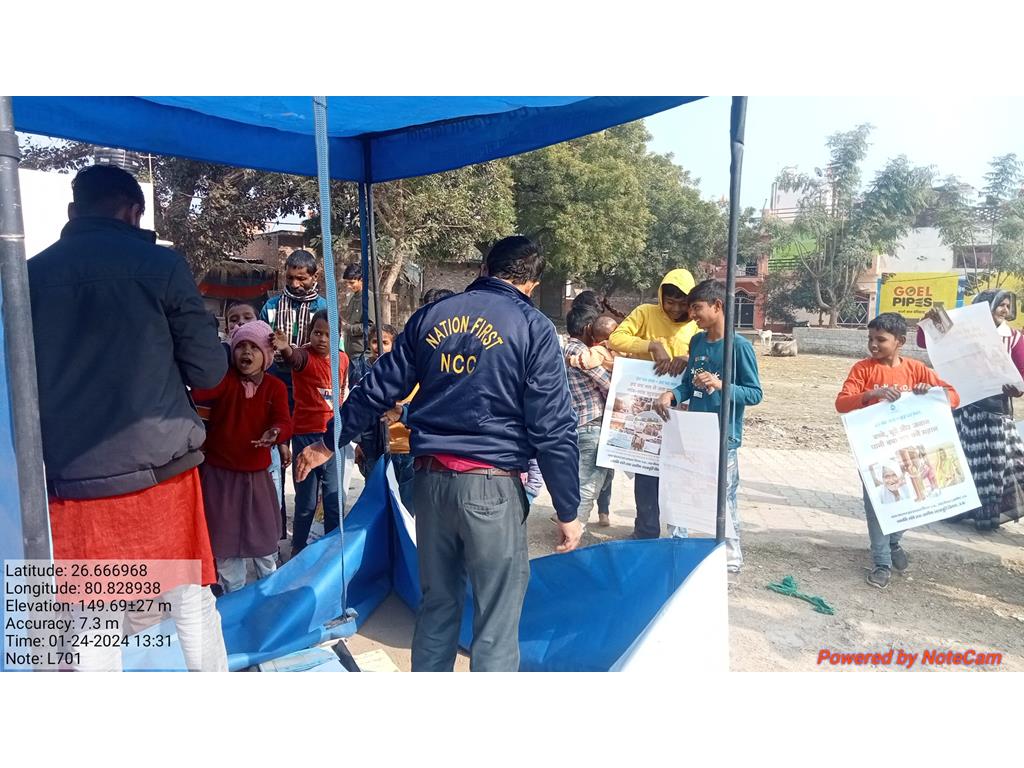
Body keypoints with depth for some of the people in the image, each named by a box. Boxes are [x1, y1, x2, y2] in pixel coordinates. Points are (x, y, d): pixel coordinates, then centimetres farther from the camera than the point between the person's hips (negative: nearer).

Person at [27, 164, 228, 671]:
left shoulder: (31, 274, 4)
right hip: (159, 469, -2)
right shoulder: (160, 265, -4)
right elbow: (208, 370, -4)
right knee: (192, 601, 14)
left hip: (72, 478, 2)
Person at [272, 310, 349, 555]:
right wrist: (285, 349, -60)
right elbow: (294, 358, -38)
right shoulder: (305, 356, -12)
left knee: (334, 500, 12)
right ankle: (298, 550, 25)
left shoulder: (343, 359, 4)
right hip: (305, 435, -4)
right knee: (306, 502, 6)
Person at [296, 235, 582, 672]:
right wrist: (568, 510, -2)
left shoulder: (430, 317, 8)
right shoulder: (533, 328, -5)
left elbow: (378, 389, 11)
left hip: (431, 477, 5)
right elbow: (552, 428, -9)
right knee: (496, 620, 6)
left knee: (437, 604, 20)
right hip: (492, 485, -5)